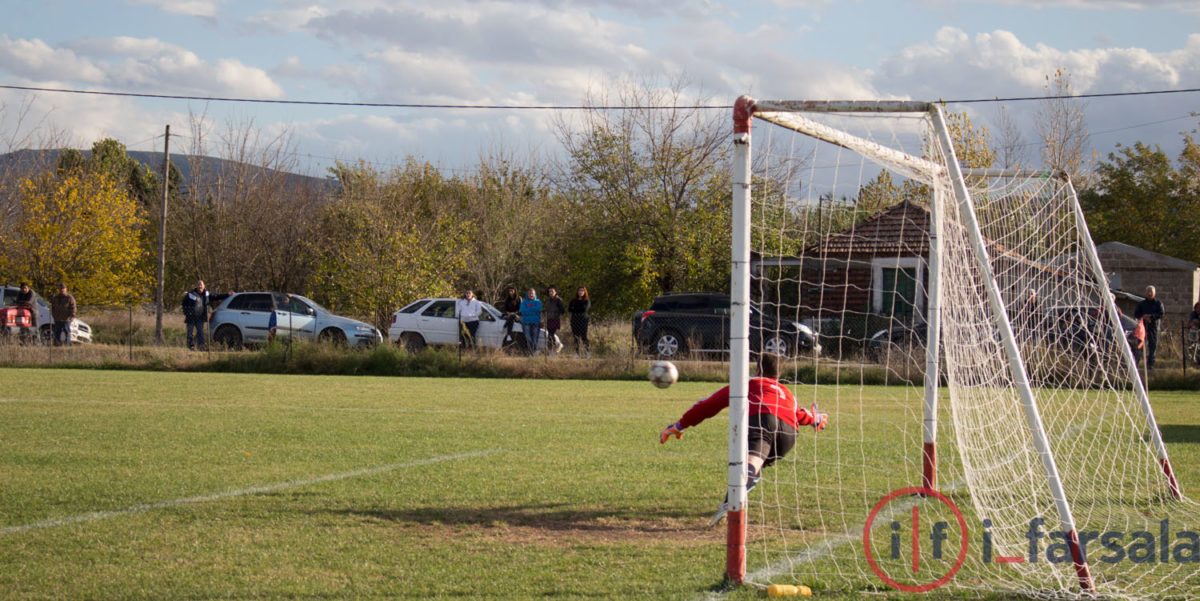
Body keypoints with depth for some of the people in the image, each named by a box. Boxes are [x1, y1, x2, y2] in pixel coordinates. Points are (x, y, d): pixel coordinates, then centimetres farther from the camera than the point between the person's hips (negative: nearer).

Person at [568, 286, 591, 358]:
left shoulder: (587, 301, 5)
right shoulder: (573, 301, 13)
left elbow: (585, 309, -10)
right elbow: (569, 309, 0)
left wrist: (575, 309, -2)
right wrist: (580, 310, -6)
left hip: (583, 320, -3)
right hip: (574, 320, 3)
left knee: (583, 337, -11)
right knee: (576, 337, 1)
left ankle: (588, 352, -7)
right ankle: (576, 353, 2)